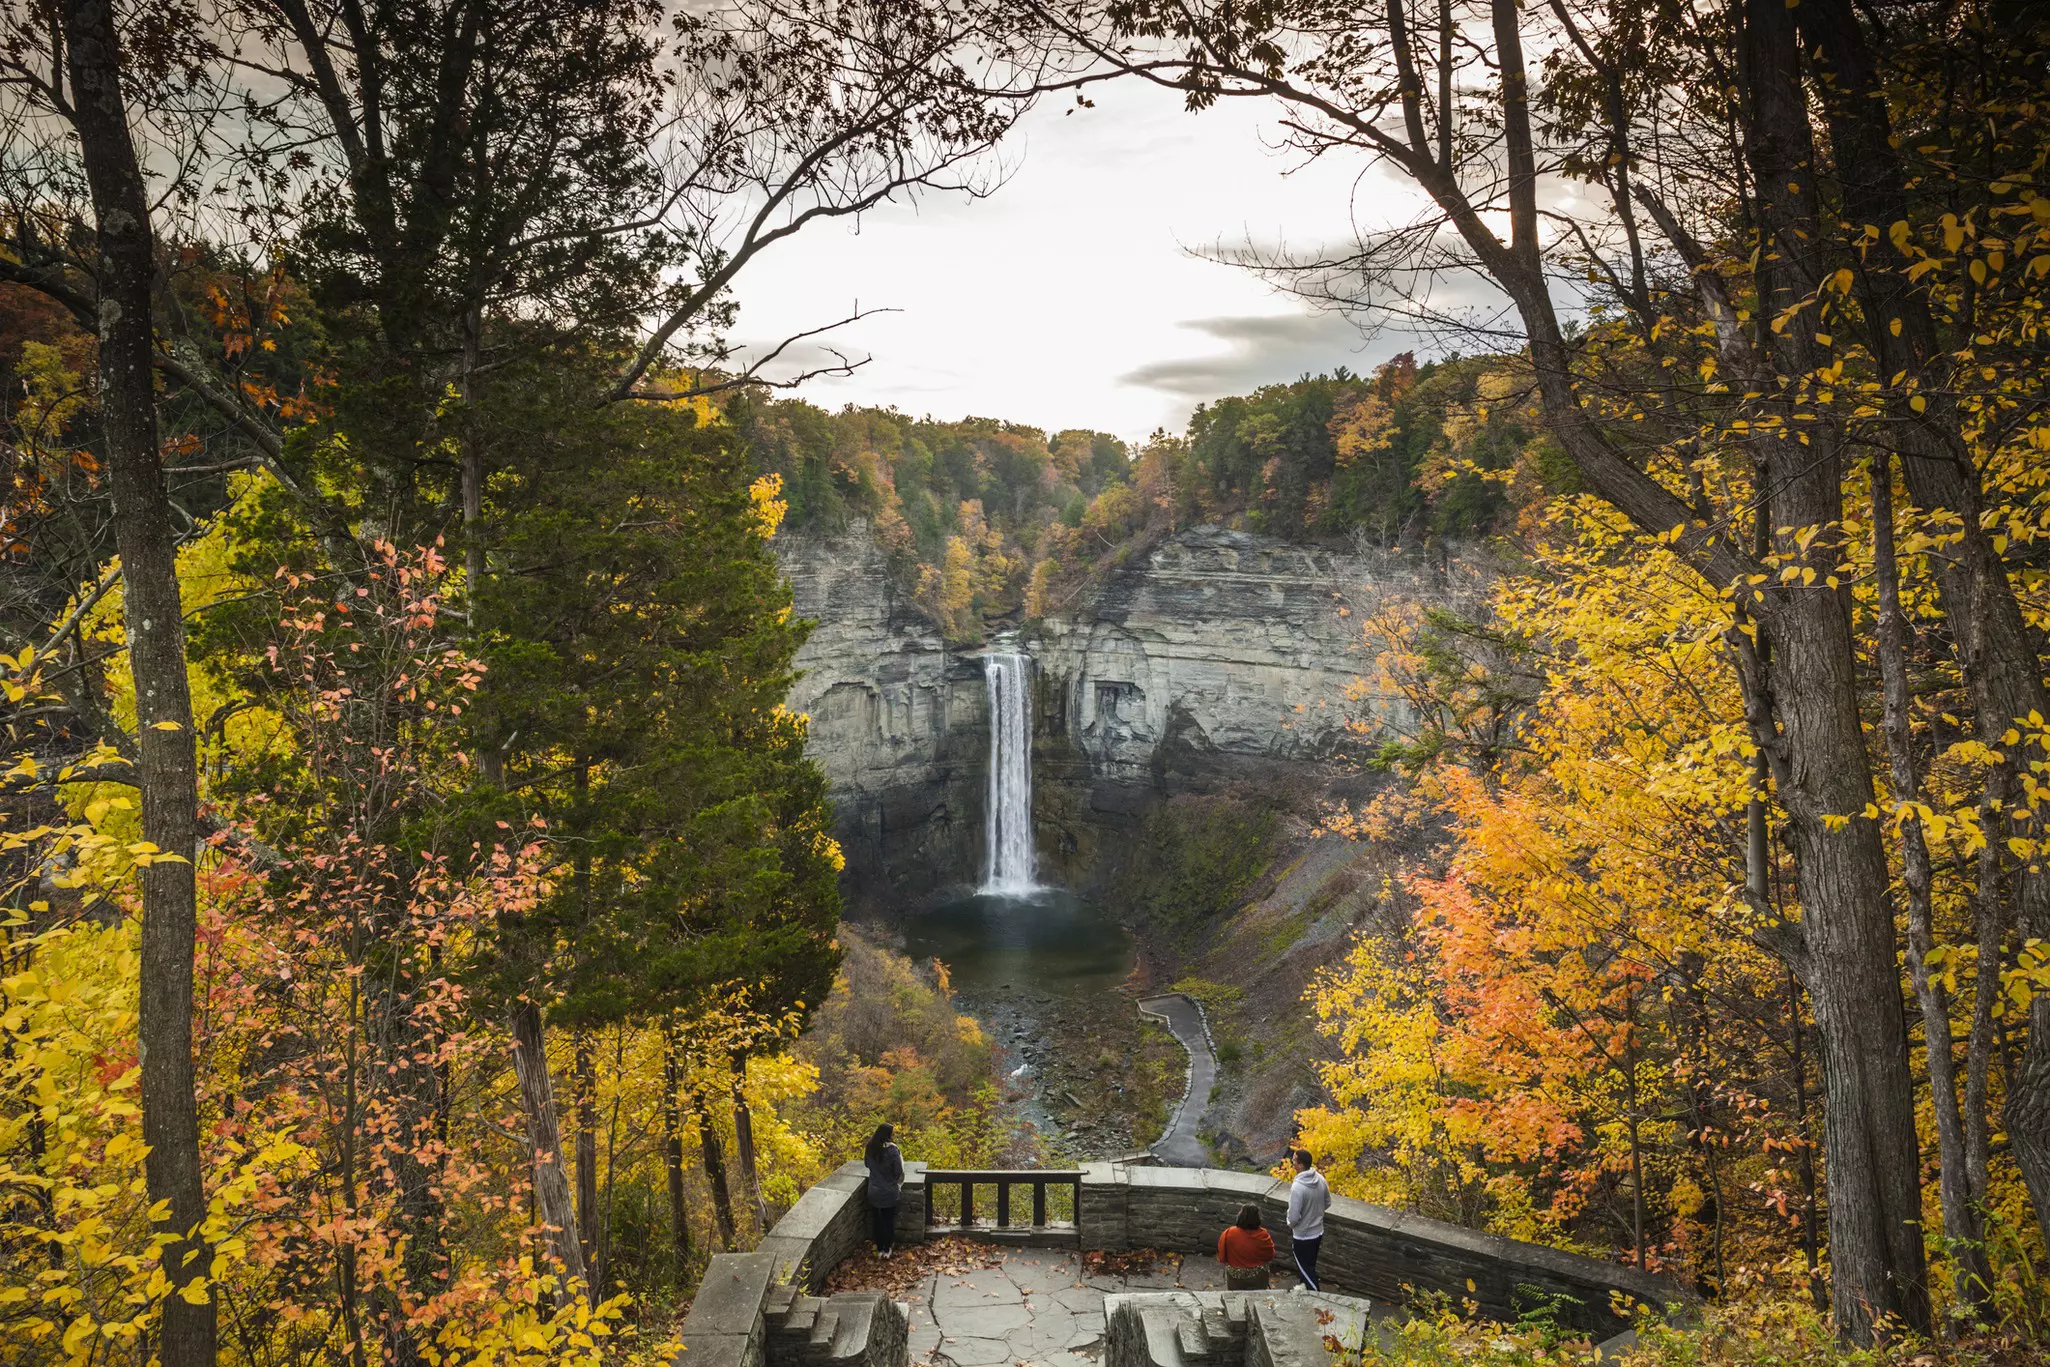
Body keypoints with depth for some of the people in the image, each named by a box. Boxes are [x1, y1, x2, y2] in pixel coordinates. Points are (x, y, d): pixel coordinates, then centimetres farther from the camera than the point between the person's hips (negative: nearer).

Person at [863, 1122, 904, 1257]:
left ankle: (879, 1248, 26)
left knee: (876, 1219, 17)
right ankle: (887, 1249, 21)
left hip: (874, 1190, 4)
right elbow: (899, 1171, -17)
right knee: (888, 1220, 13)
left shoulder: (870, 1147, -8)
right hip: (889, 1191, -4)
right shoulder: (892, 1150, -24)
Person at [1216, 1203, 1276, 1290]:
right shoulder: (1263, 1236, -17)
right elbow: (1270, 1257, -1)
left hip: (1234, 1277, 0)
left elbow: (1221, 1258, -6)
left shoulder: (1228, 1234, -18)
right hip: (1258, 1278, 0)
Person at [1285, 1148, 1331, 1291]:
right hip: (1318, 1231, 7)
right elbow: (1327, 1204, 7)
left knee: (1305, 1268, 11)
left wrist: (1290, 1224, -5)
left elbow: (1294, 1217, -26)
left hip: (1303, 1236, -7)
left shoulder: (1297, 1187, -31)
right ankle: (1308, 1286, 44)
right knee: (1310, 1264, 27)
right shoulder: (1321, 1179, -8)